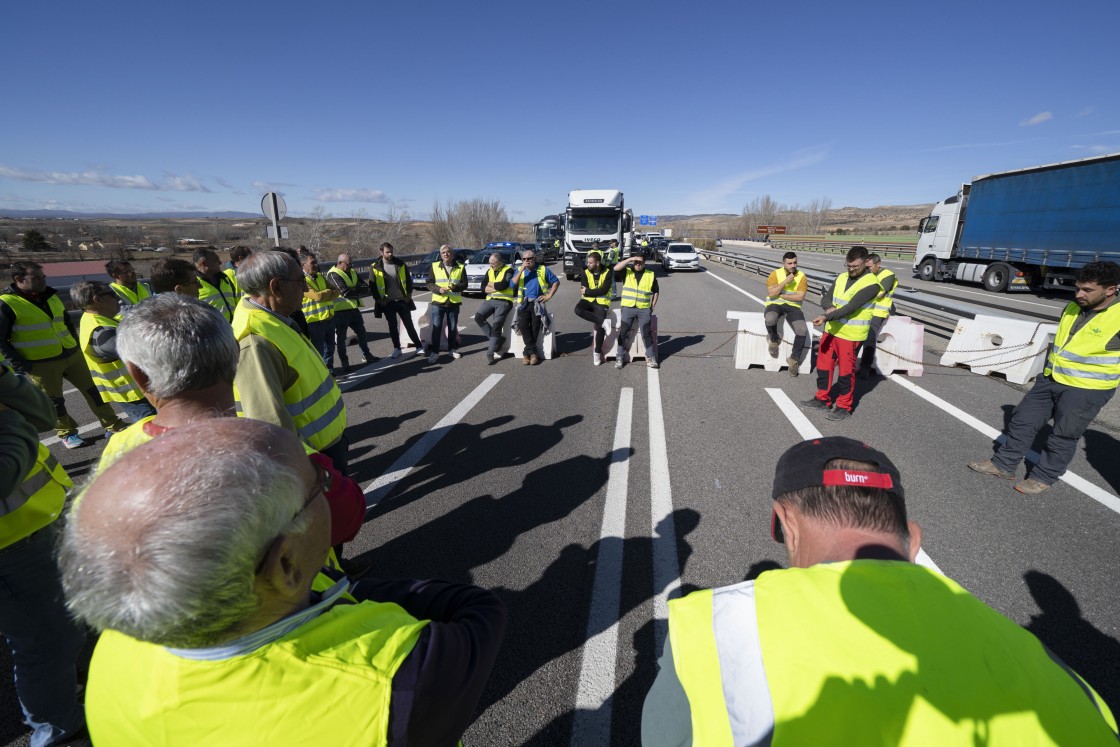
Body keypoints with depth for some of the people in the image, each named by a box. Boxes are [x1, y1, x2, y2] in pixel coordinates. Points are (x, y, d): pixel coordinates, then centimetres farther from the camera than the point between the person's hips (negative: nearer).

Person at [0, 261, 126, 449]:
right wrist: (20, 365, -15)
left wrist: (75, 344, 16)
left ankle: (113, 426, 18)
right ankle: (67, 433, 25)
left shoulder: (51, 296, 8)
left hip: (71, 355, 5)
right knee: (55, 401, 8)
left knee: (93, 389, 8)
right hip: (41, 364, -5)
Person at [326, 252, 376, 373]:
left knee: (361, 331, 18)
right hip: (340, 311, -8)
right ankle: (344, 363, 11)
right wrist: (358, 289, -11)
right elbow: (345, 292, -25)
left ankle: (366, 355, 35)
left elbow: (365, 287, 2)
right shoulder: (333, 275, -14)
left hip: (353, 308, 8)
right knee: (340, 337, 1)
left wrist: (353, 290, -15)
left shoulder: (352, 272, 11)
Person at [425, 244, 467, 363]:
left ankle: (452, 348, 27)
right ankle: (434, 352, 0)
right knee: (436, 328, -4)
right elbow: (429, 284, 2)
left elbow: (464, 284, 2)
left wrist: (456, 287, -19)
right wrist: (439, 289, -18)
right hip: (438, 302, -1)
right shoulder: (434, 266, 4)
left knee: (453, 328, 12)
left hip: (454, 302, 1)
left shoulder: (460, 267, 5)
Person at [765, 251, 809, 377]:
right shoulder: (775, 274, -2)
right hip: (775, 305, -1)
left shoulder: (802, 276, 2)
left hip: (792, 306, 2)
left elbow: (800, 297, -8)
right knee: (770, 320, -39)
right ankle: (774, 339, -2)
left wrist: (780, 295, -10)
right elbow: (771, 294, -13)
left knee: (802, 330, -23)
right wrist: (785, 281, -19)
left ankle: (794, 359, 0)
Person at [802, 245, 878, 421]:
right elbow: (825, 298, 8)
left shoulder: (871, 284, -13)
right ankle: (823, 399, 28)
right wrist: (830, 307, -15)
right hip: (831, 330, 7)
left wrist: (826, 317, -31)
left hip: (850, 334, -7)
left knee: (846, 371, 2)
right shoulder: (842, 277, 9)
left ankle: (844, 407, 15)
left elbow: (851, 307, -23)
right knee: (823, 365, 13)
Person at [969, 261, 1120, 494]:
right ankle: (1003, 465, 19)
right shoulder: (1072, 308, 4)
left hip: (1087, 390, -6)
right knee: (1023, 421, 9)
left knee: (1063, 436, 6)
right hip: (1050, 380, 6)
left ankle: (1044, 477, 21)